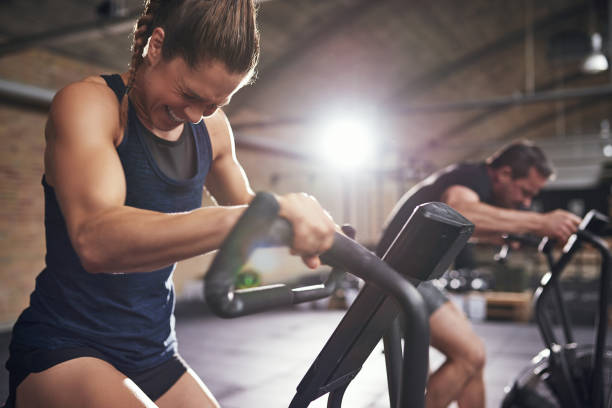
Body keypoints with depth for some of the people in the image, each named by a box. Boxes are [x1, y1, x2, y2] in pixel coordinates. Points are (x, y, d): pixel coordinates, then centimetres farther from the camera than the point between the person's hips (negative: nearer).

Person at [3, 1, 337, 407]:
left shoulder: (212, 128, 2)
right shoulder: (88, 103, -15)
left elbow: (243, 205, 19)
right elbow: (96, 240, -33)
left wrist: (300, 229, -3)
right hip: (63, 353, -6)